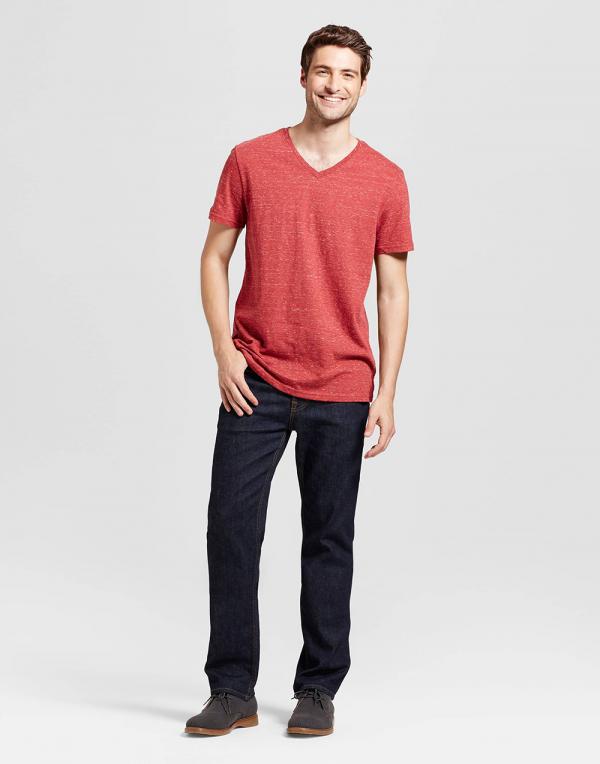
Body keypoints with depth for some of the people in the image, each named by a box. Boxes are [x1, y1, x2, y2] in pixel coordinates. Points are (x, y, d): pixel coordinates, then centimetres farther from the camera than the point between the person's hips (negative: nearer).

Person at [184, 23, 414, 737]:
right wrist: (223, 351, -5)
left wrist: (385, 396, 0)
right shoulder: (250, 160, 3)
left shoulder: (384, 180, 3)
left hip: (340, 390, 0)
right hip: (255, 381, 0)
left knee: (329, 539, 7)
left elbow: (393, 291, 5)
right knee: (231, 528, -2)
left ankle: (318, 691, 19)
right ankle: (232, 691, 9)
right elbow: (214, 257, 7)